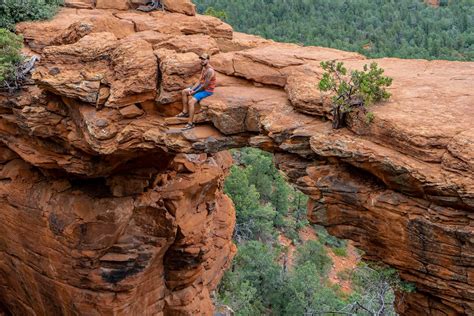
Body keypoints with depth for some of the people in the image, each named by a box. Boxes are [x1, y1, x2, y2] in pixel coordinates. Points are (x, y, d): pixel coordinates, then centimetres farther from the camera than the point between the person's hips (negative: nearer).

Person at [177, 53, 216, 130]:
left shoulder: (210, 71, -25)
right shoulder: (203, 68, 6)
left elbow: (205, 86, -25)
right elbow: (200, 81, 8)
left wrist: (194, 92, -16)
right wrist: (192, 89, -3)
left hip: (207, 90, -10)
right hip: (201, 87, 10)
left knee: (191, 102, -26)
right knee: (184, 92, 13)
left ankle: (190, 123, -20)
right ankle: (185, 112, 15)